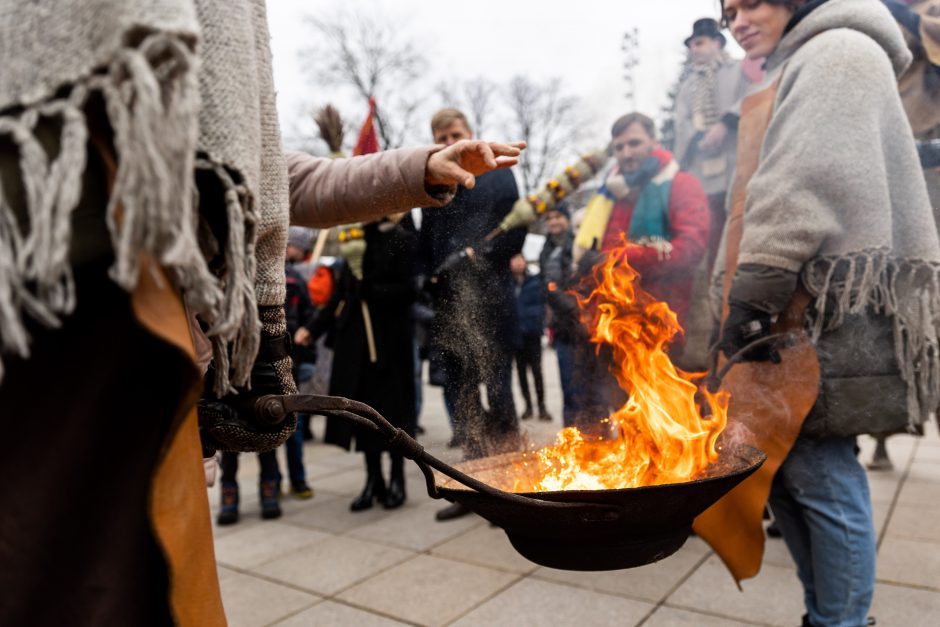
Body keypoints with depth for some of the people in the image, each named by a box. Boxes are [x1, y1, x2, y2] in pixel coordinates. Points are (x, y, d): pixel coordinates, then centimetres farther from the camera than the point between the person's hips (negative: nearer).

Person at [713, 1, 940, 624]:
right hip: (791, 310, 9)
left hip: (832, 309, -9)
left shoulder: (838, 52, -2)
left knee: (818, 469, -7)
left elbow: (802, 192, -17)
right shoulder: (793, 74, 28)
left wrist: (748, 298, -20)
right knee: (783, 461, 10)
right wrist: (736, 298, 14)